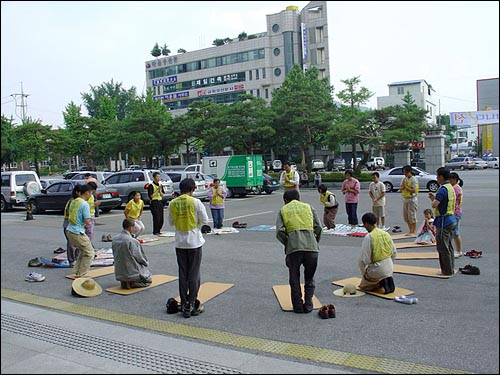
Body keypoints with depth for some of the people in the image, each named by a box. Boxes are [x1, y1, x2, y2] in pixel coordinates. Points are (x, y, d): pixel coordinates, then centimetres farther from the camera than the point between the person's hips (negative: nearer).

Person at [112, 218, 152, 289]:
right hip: (132, 272, -7)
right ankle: (131, 283, -5)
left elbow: (115, 255, 9)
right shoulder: (133, 241, -22)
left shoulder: (115, 239, -2)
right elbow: (140, 258, -12)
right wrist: (146, 263, 9)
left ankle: (124, 282, 13)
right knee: (148, 280, 16)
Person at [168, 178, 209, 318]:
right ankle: (192, 304, 8)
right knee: (194, 274, 5)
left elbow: (171, 222, 10)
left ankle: (184, 304, 14)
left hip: (180, 242, 3)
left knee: (182, 274, 10)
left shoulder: (172, 204, 0)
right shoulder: (196, 202, -11)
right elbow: (205, 221, -5)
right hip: (194, 241, -3)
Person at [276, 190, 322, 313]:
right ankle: (308, 305, 15)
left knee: (294, 279, 15)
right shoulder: (309, 207, 20)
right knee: (309, 278, 19)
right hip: (312, 247, 2)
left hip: (293, 248, -1)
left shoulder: (283, 210, 16)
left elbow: (279, 232, 1)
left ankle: (298, 306, 15)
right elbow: (318, 227, 8)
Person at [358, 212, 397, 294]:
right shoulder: (386, 234, 3)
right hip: (389, 268, 6)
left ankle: (381, 282, -5)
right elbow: (394, 253, 11)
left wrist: (363, 273, 0)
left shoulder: (368, 237, -17)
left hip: (377, 268, -6)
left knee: (363, 285, 20)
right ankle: (389, 279, 5)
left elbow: (364, 259, -16)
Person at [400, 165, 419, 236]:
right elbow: (400, 188, 8)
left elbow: (413, 190, -20)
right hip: (405, 198, 8)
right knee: (406, 216, 11)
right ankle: (410, 231, 22)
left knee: (412, 216, -5)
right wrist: (403, 186, -12)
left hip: (412, 199, -8)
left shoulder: (414, 179, -12)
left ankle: (414, 232, 5)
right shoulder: (404, 178, 11)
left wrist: (406, 186, -16)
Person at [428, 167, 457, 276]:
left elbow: (434, 205, -27)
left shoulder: (443, 189, -20)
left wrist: (433, 199, -7)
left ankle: (447, 271, 7)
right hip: (451, 219, 10)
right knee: (449, 246, 17)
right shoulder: (451, 187, 12)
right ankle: (451, 269, 25)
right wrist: (435, 197, 11)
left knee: (443, 247, 0)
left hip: (444, 221, -10)